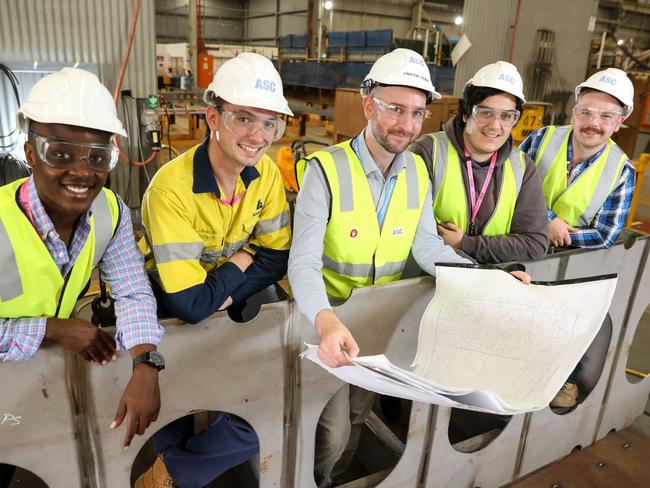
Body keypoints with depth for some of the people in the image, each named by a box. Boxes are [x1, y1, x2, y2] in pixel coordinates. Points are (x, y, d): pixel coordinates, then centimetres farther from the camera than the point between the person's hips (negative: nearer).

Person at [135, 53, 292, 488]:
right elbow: (190, 304, -30)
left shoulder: (267, 174, -10)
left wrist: (225, 296, -20)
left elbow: (277, 259, -5)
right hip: (172, 318, -5)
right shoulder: (173, 187, -28)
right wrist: (242, 261, -14)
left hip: (234, 308, 6)